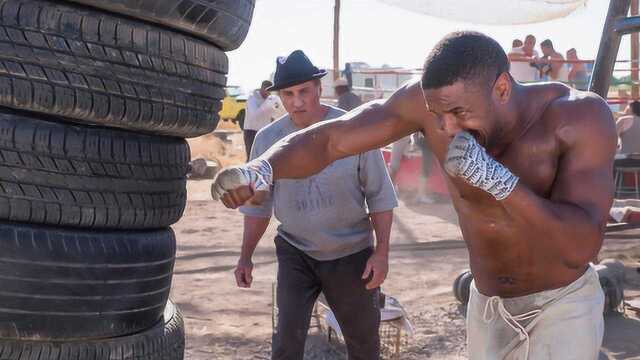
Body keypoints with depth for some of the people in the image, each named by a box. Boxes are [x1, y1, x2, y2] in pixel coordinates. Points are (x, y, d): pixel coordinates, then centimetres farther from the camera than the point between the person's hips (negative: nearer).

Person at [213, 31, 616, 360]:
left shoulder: (582, 116, -28)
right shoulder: (435, 95, -20)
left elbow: (581, 248, -35)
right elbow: (327, 140, -22)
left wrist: (493, 176, -48)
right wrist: (258, 169, -42)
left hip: (563, 306, -4)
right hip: (490, 309, 4)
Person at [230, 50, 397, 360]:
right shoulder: (267, 139, -7)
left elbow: (380, 195, -8)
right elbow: (259, 203, 3)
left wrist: (382, 252, -11)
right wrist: (245, 257, 1)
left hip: (351, 253, 0)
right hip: (295, 252, 1)